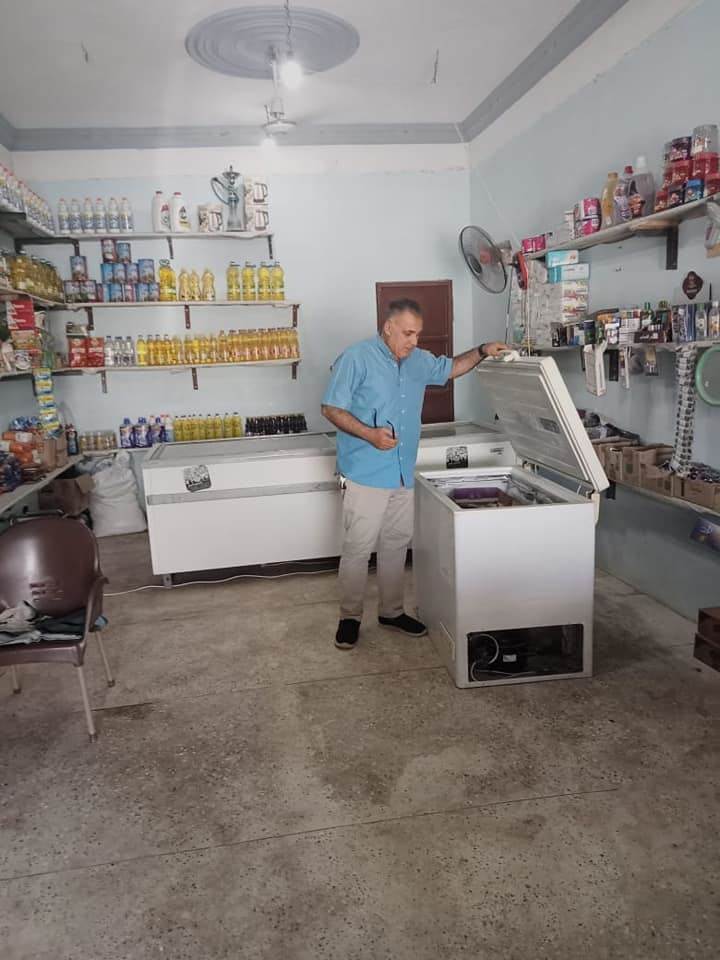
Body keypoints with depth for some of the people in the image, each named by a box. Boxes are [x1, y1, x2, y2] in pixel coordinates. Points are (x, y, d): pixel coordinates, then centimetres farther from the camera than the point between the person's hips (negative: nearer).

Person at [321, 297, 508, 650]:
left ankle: (391, 611, 28)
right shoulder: (357, 358, -10)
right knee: (358, 547, -2)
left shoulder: (419, 360, 11)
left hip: (403, 473, 7)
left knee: (396, 544, 14)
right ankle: (350, 616, 13)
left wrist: (481, 351, 12)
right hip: (366, 473, -7)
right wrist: (370, 434, -22)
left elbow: (451, 368, 29)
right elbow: (331, 408, -11)